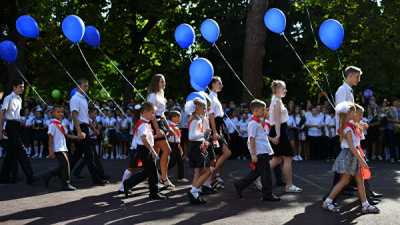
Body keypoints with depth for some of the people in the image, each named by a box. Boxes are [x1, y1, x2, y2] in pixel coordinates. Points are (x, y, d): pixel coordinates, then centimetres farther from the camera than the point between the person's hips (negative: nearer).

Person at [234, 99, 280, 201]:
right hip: (259, 153, -10)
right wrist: (253, 154, -20)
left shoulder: (260, 122, 15)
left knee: (256, 172, 16)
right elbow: (252, 139, -18)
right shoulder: (253, 123, -15)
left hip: (264, 152, 10)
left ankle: (239, 185, 23)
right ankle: (267, 194, 6)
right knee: (266, 173, -3)